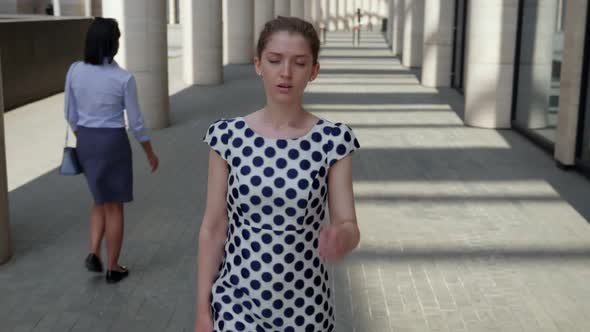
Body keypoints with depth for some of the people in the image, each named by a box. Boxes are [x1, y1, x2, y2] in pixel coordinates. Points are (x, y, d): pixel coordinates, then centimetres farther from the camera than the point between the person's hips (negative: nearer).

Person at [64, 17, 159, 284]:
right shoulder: (124, 79, -17)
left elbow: (71, 114, 4)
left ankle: (94, 254, 10)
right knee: (115, 206, 11)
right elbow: (135, 122, -10)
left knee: (101, 200, 24)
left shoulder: (74, 71, -6)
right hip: (113, 144, -4)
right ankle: (113, 268, 20)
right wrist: (150, 153, 5)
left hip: (86, 143, 4)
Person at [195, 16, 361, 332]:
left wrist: (340, 238, -32)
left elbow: (349, 226, -8)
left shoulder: (333, 140, -8)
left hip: (305, 305, 1)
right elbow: (213, 228, -2)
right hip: (237, 302, 0)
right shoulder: (227, 136, -6)